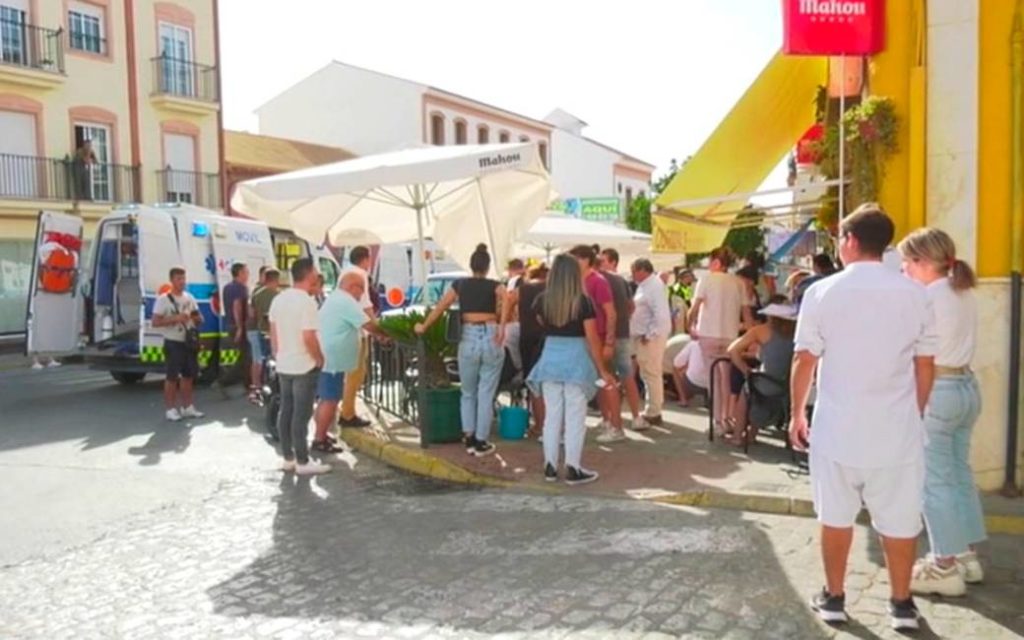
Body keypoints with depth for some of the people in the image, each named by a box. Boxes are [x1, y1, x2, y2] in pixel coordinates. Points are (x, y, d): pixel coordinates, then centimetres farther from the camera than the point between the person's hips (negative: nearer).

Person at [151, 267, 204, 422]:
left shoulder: (189, 298, 10)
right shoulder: (163, 300, -8)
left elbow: (199, 319, 17)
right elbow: (155, 322, -13)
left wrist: (197, 318, -7)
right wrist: (175, 318, -24)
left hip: (189, 342, 6)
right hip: (173, 343, -6)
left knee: (188, 375, 12)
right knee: (172, 377, -3)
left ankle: (187, 407, 21)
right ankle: (171, 409, 4)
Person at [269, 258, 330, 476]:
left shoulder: (278, 299, 6)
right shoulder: (306, 301, -19)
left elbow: (273, 333, 13)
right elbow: (308, 337, -23)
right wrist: (320, 359, -10)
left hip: (283, 365, 8)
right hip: (304, 366, -8)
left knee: (286, 411, 12)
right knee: (301, 414, -2)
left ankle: (288, 458, 20)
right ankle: (303, 462, 5)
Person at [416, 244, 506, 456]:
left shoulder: (460, 284, 12)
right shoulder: (495, 285, 8)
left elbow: (440, 308, 13)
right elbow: (505, 299, -14)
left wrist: (423, 327, 25)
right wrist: (502, 327, -19)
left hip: (469, 339, 1)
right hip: (491, 338, -1)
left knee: (468, 393, 18)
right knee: (486, 394, 6)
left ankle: (469, 438, 17)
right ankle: (481, 442, 10)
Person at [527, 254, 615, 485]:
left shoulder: (542, 300, -1)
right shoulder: (583, 301, -10)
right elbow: (592, 338, -9)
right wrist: (602, 370, -3)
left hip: (550, 357, 4)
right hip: (575, 358, -3)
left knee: (552, 415, 11)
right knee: (575, 417, 5)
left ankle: (550, 467, 17)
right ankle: (573, 469, 8)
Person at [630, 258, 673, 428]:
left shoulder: (654, 286, -15)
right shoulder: (645, 285, 16)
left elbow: (660, 314, -23)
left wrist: (649, 335, -21)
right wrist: (643, 335, 12)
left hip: (651, 337, -10)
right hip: (643, 336, 10)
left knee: (651, 374, -4)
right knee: (649, 374, 16)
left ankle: (653, 413, 3)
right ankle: (653, 410, 25)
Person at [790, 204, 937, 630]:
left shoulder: (822, 292, -6)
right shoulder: (914, 294, -2)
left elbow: (805, 360, -4)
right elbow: (925, 366, 3)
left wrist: (797, 413, 8)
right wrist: (916, 414, 18)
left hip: (838, 427, -1)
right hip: (897, 428, 1)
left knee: (836, 517, 12)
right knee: (899, 520, 13)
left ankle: (834, 598, 24)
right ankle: (902, 604, 26)